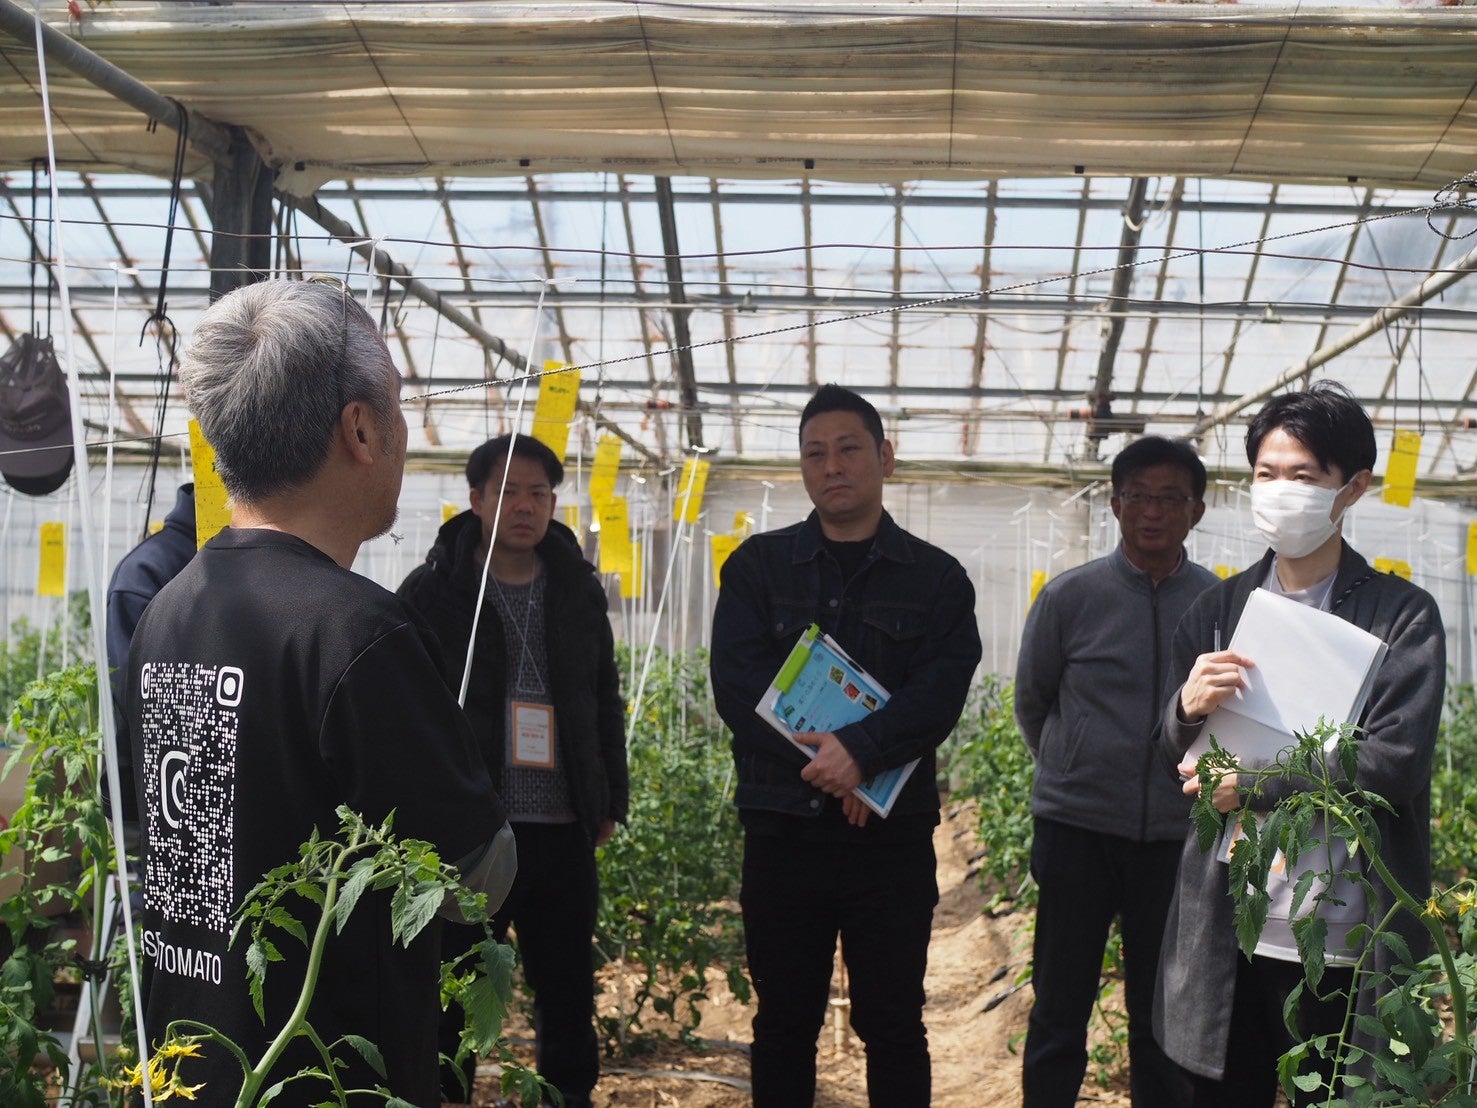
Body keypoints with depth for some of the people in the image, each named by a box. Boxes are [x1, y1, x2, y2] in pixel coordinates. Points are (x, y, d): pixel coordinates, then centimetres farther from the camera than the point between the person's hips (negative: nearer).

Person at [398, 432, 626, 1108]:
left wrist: (611, 799, 12)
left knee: (568, 992, 11)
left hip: (563, 830, 4)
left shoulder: (579, 591, 12)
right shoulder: (432, 592, 0)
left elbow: (606, 702, 17)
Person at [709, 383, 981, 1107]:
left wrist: (860, 749, -25)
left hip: (894, 835, -1)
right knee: (783, 1023, 11)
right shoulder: (758, 566, 6)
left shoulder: (936, 578, 5)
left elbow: (939, 694, -8)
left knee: (892, 1025, 7)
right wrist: (825, 764, -16)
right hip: (783, 829, 1)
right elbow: (737, 687, -6)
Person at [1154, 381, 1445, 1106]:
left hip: (1346, 941, -3)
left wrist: (1253, 786, -15)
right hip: (1225, 933, 3)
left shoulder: (1403, 615, -3)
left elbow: (1394, 764, -13)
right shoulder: (1216, 610, 8)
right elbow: (1174, 759, 8)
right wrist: (1189, 710, -14)